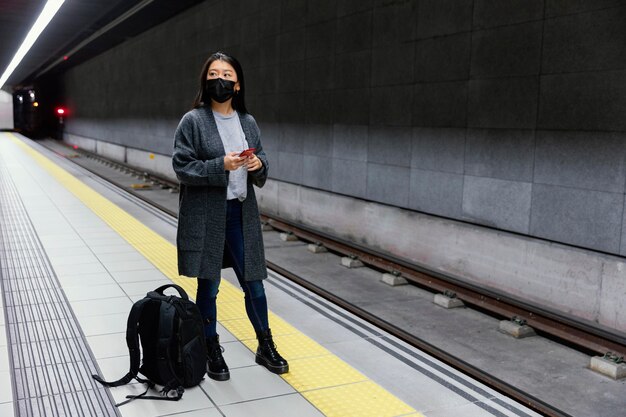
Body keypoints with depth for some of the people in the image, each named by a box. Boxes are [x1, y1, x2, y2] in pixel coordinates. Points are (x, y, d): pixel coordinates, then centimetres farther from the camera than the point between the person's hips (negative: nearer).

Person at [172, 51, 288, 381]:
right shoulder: (192, 121, -5)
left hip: (241, 213, 4)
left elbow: (261, 175, 13)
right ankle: (212, 351, 26)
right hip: (205, 215, -3)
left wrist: (258, 166, -10)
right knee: (208, 286, 8)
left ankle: (266, 347, 27)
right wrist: (221, 165, -21)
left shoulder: (248, 122, 9)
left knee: (253, 283, 9)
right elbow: (182, 166, -10)